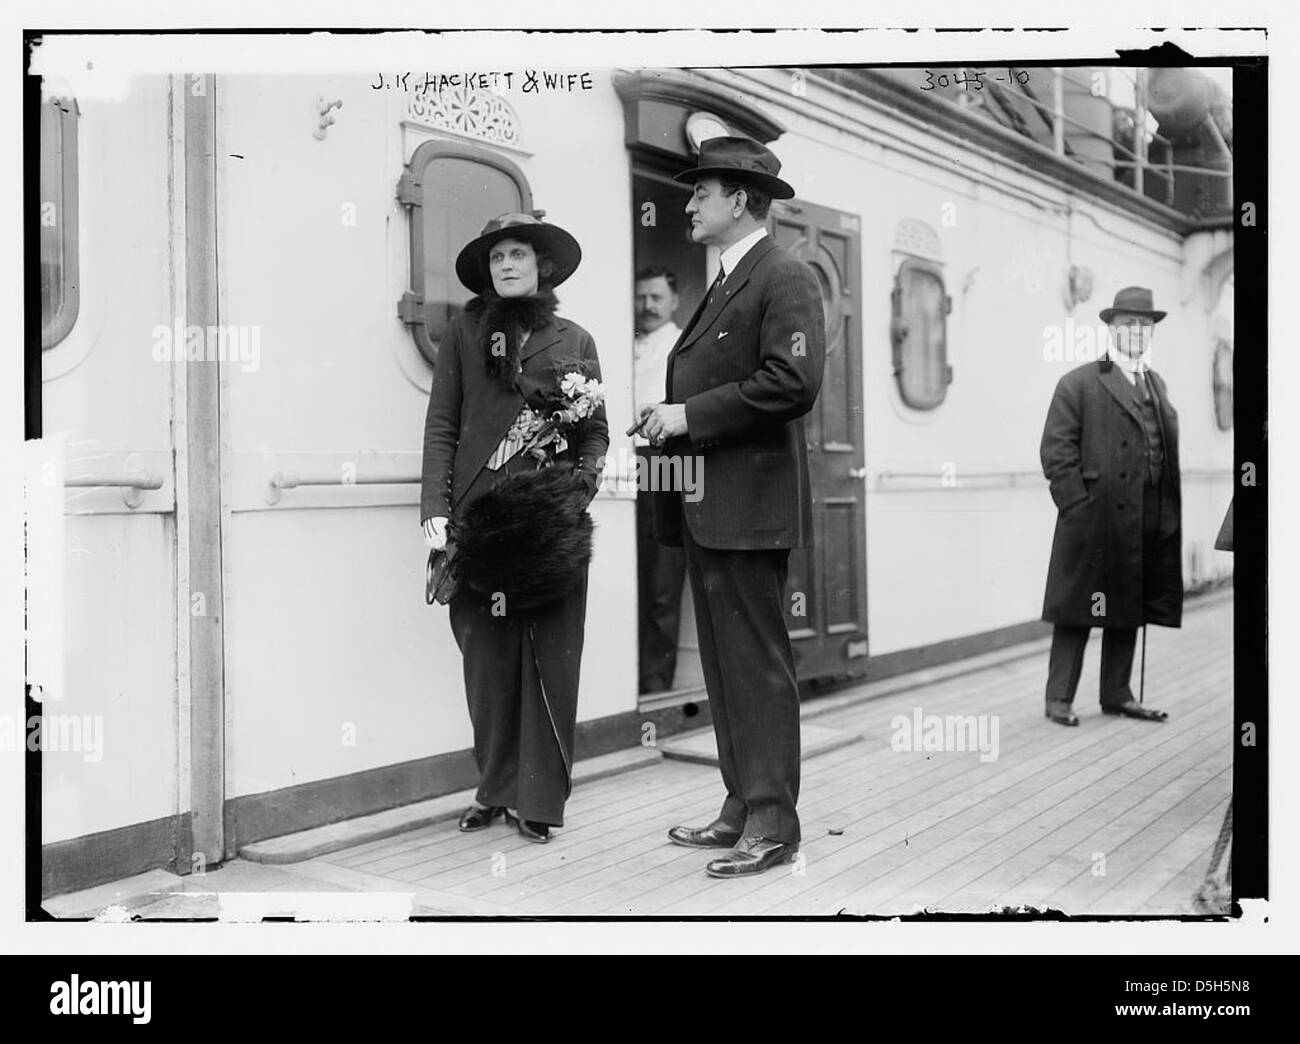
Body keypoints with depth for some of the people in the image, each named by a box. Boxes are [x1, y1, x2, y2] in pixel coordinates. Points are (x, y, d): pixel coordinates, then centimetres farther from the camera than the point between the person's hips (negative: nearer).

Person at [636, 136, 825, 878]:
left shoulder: (786, 279, -8)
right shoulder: (725, 284, 22)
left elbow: (793, 384, -20)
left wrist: (691, 415, -16)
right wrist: (668, 417, 9)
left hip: (749, 505, -10)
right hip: (706, 506, 10)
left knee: (759, 666, -5)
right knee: (725, 667, 13)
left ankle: (773, 825, 3)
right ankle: (743, 809, 22)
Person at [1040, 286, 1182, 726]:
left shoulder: (1158, 385, 17)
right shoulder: (1078, 383, -3)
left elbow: (1167, 452, 20)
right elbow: (1056, 450, -8)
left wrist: (1167, 515, 11)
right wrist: (1078, 503, -14)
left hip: (1149, 525, 6)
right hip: (1095, 521, -6)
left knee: (1130, 610, 12)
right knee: (1078, 611, -1)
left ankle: (1117, 694, 22)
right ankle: (1059, 698, 7)